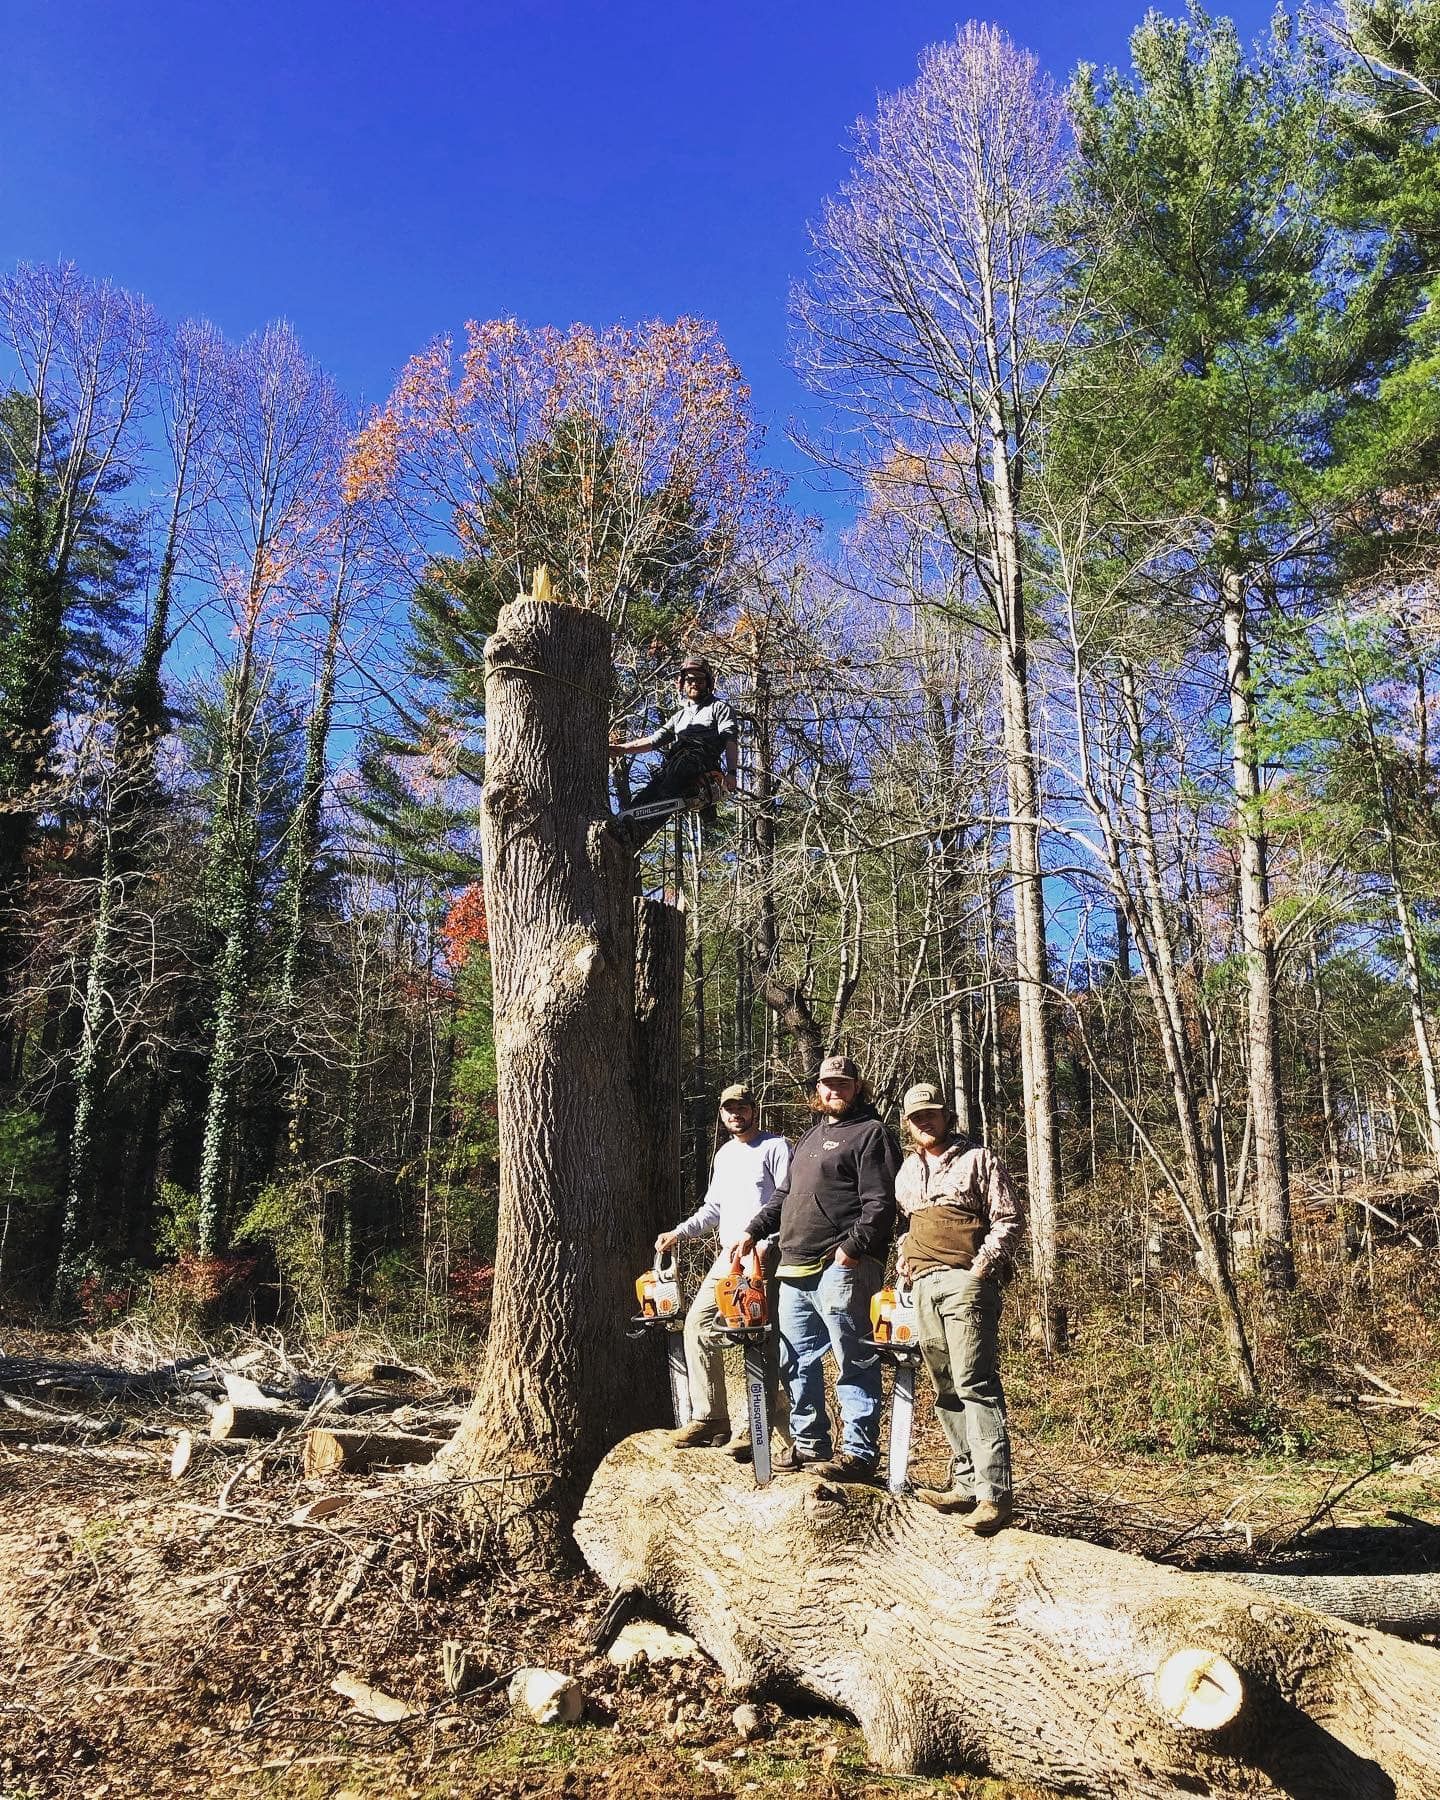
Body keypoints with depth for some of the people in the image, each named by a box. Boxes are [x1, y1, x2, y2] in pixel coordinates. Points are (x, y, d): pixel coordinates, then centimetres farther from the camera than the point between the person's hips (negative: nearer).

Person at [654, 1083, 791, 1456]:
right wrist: (678, 1233, 14)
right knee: (697, 1322, 2)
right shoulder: (723, 1155, 19)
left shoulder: (776, 1148, -4)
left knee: (762, 1339, -6)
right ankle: (709, 1418, 8)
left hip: (766, 1258, -8)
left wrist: (765, 1243, -21)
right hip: (729, 1257, 8)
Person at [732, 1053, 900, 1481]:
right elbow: (784, 1195, 28)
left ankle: (859, 1452, 3)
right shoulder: (811, 1136, 23)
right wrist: (754, 1231, 18)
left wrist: (852, 1248, -22)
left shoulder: (871, 1134, -4)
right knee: (797, 1362, 14)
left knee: (854, 1364, -4)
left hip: (840, 1269, -9)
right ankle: (809, 1443, 25)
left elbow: (880, 1204, -14)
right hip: (795, 1270, 9)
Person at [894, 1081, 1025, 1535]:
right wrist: (902, 1253, 12)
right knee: (945, 1390, 9)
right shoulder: (908, 1169, 19)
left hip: (964, 1281, -7)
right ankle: (966, 1483, 15)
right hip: (922, 1285, 7)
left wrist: (984, 1265, -13)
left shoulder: (977, 1158, 1)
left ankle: (994, 1494, -14)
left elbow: (1009, 1219, -3)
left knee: (974, 1384, -14)